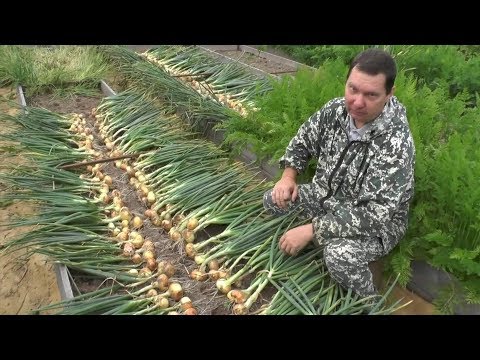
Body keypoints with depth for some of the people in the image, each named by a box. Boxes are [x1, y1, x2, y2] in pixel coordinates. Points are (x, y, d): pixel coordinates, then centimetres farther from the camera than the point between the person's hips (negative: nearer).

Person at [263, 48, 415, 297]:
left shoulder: (396, 144, -34)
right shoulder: (336, 109, -13)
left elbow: (374, 215, -34)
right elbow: (303, 141, 6)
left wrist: (311, 229, -35)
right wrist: (289, 176, -11)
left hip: (376, 222, -6)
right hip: (327, 198, 7)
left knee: (339, 256, -35)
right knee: (273, 200, 3)